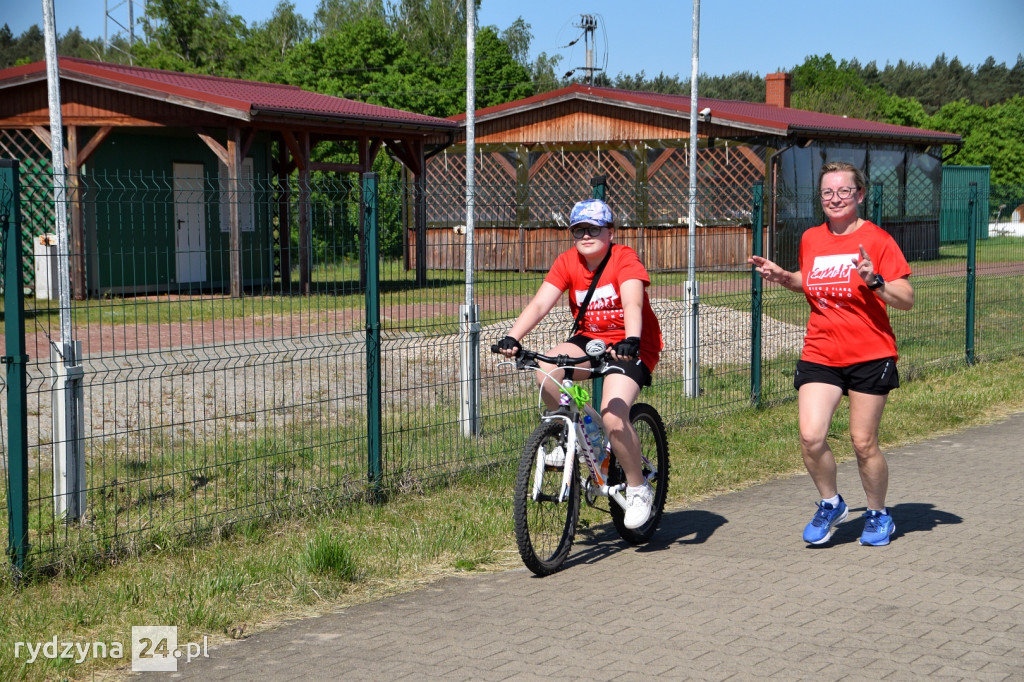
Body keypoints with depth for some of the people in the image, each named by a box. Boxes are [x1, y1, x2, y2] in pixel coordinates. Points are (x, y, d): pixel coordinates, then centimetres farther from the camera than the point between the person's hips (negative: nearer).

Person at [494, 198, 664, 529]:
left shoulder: (625, 259, -16)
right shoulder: (567, 262, -4)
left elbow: (632, 304, -33)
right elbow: (539, 304, -16)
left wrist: (631, 341, -52)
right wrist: (512, 337, -32)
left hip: (631, 347, -5)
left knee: (613, 417, -25)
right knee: (546, 371, -26)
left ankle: (638, 489, -2)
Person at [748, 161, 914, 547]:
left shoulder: (877, 239, -7)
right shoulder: (810, 240, 7)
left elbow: (907, 300, -9)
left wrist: (875, 281, -26)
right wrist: (782, 277, 8)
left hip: (869, 356, -3)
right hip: (820, 354, 3)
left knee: (863, 444, 2)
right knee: (810, 437, -12)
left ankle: (878, 515, 25)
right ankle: (831, 504, 13)